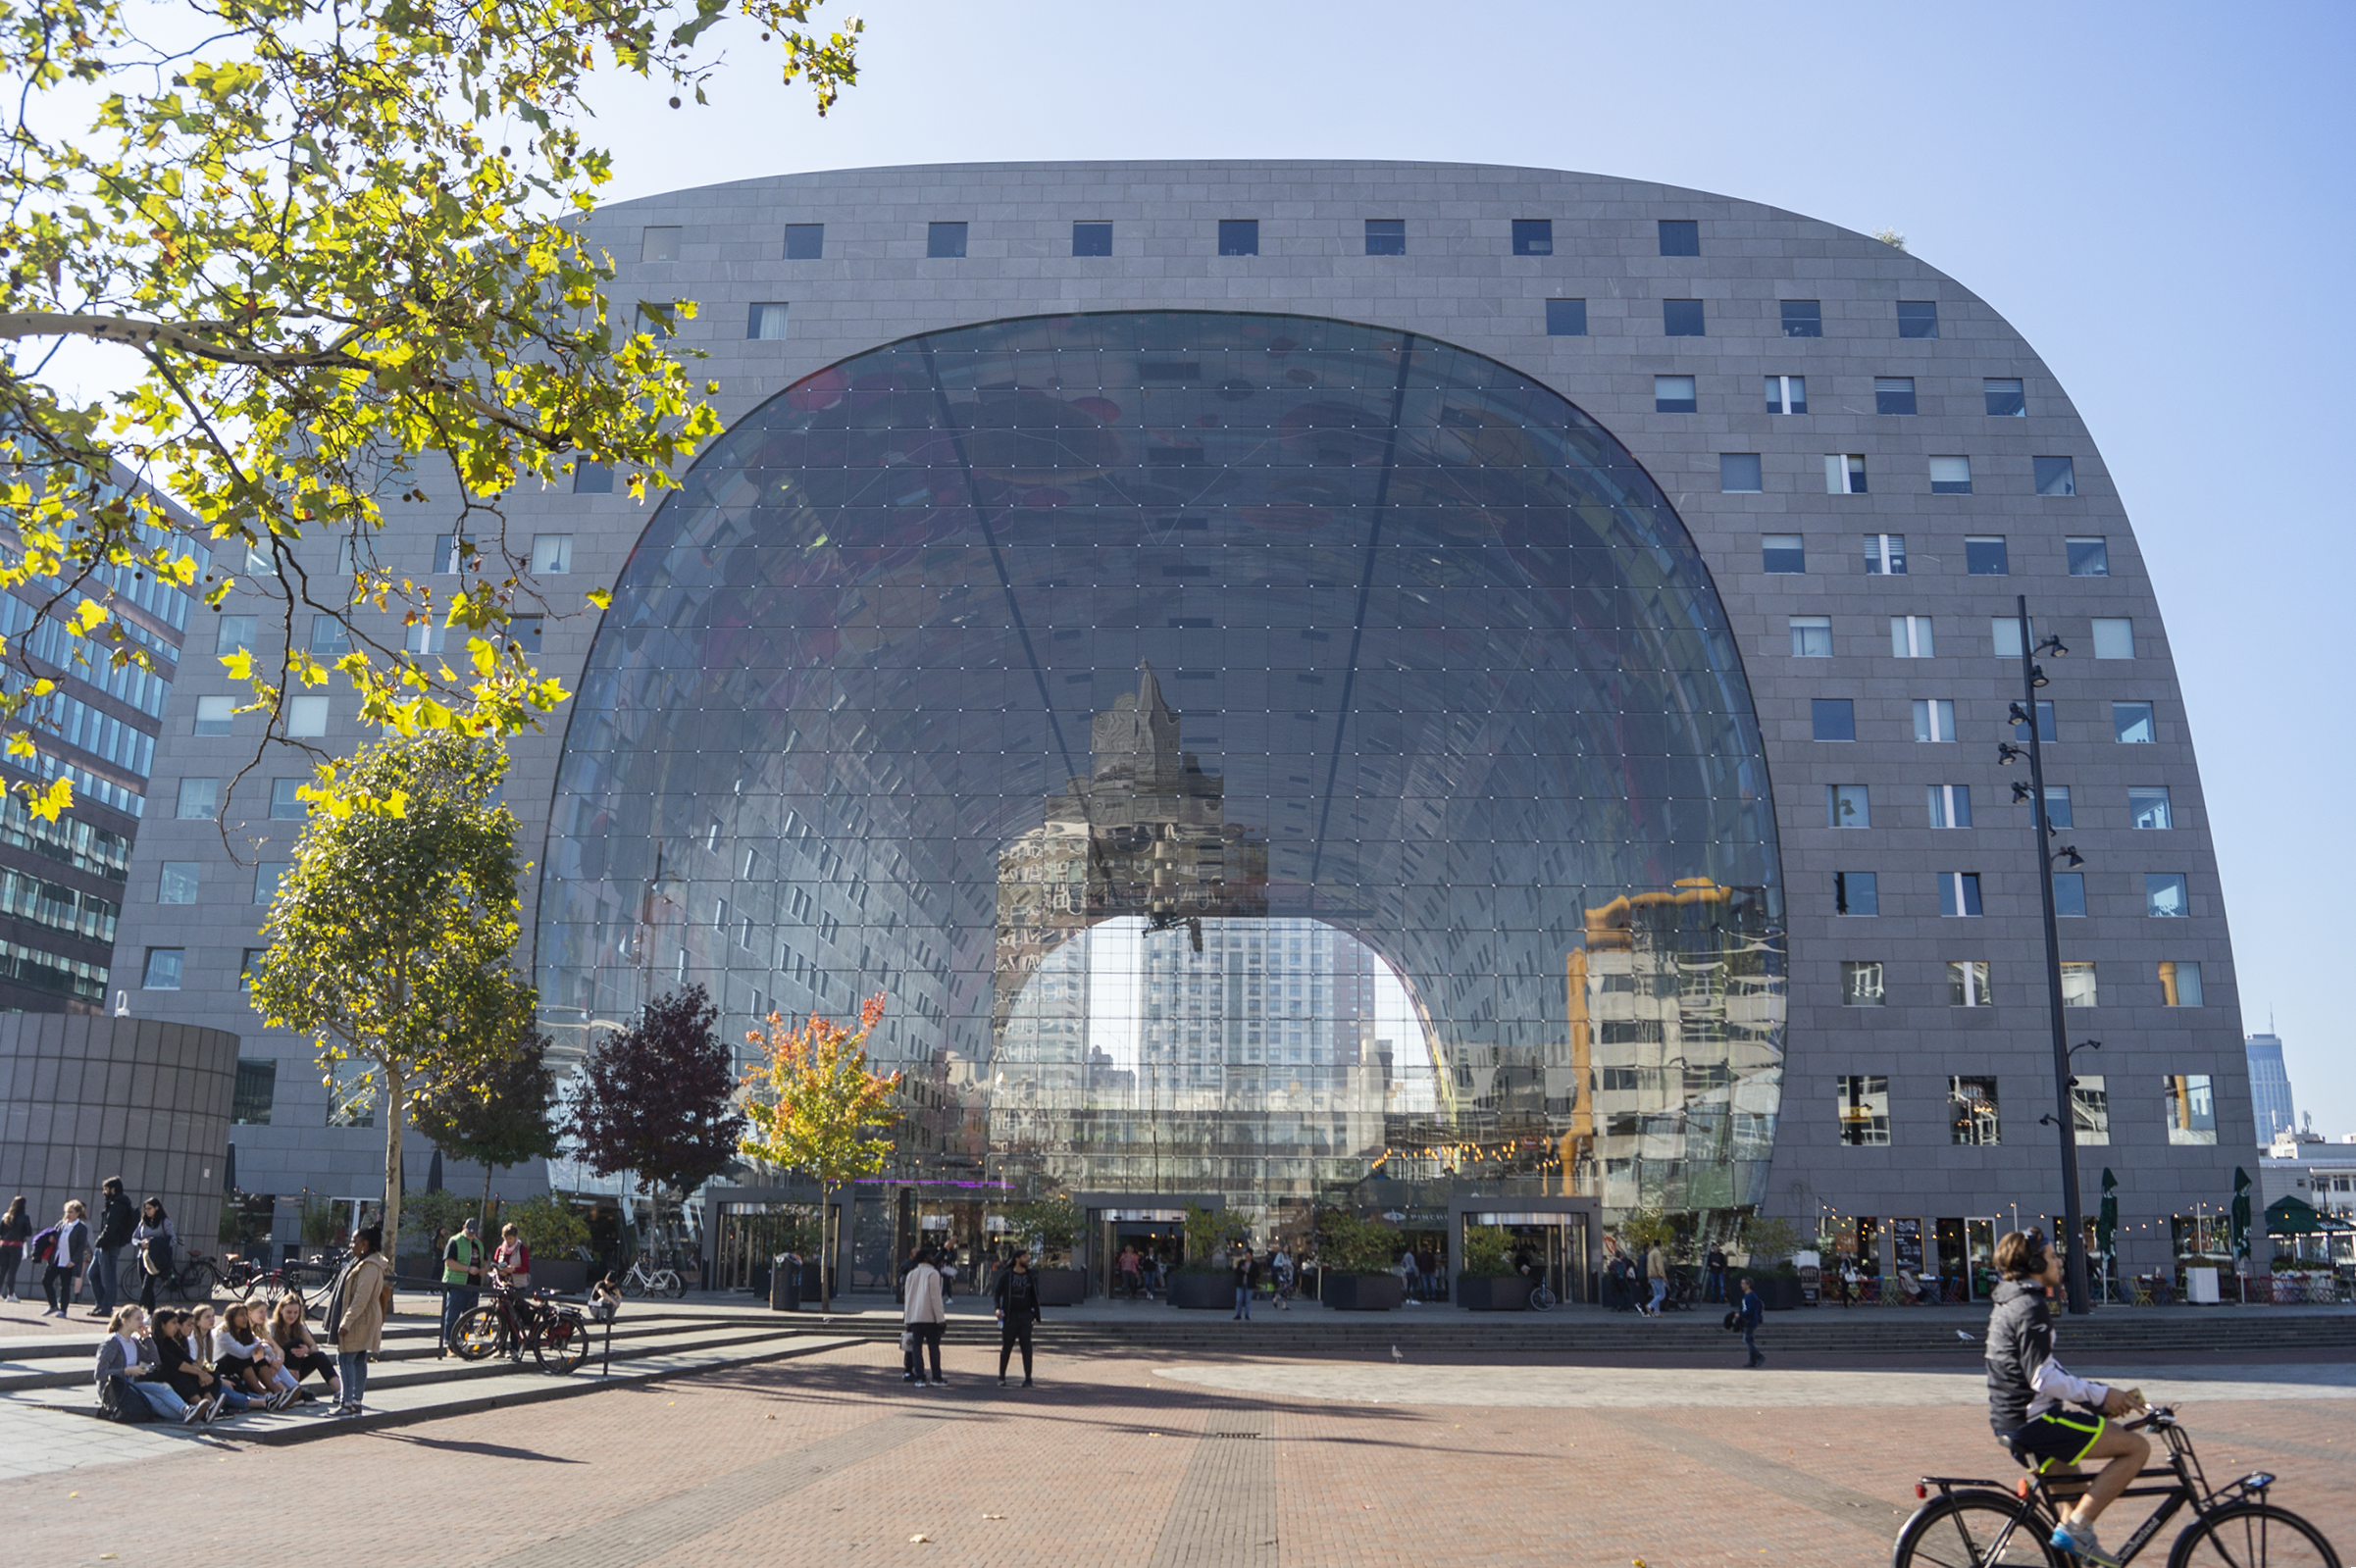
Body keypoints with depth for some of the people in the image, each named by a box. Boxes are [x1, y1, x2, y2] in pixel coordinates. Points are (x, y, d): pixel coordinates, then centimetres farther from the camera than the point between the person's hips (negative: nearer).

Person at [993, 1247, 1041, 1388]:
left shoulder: (1031, 1276, 7)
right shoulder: (1006, 1275, -1)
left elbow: (1034, 1296, 13)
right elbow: (997, 1292, 1)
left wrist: (1034, 1314, 5)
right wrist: (998, 1308, -13)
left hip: (1025, 1315, 2)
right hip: (1009, 1316, -1)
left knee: (1026, 1347, -4)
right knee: (1006, 1347, 5)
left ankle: (1028, 1378, 0)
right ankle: (1001, 1377, 18)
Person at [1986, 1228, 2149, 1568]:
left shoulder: (2010, 1303, 16)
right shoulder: (2031, 1307, -16)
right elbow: (2043, 1379, -22)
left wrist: (2103, 1395, 15)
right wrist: (2100, 1395, -11)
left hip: (2012, 1421, 10)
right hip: (2034, 1422, -10)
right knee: (2137, 1446, -6)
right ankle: (2076, 1528, -8)